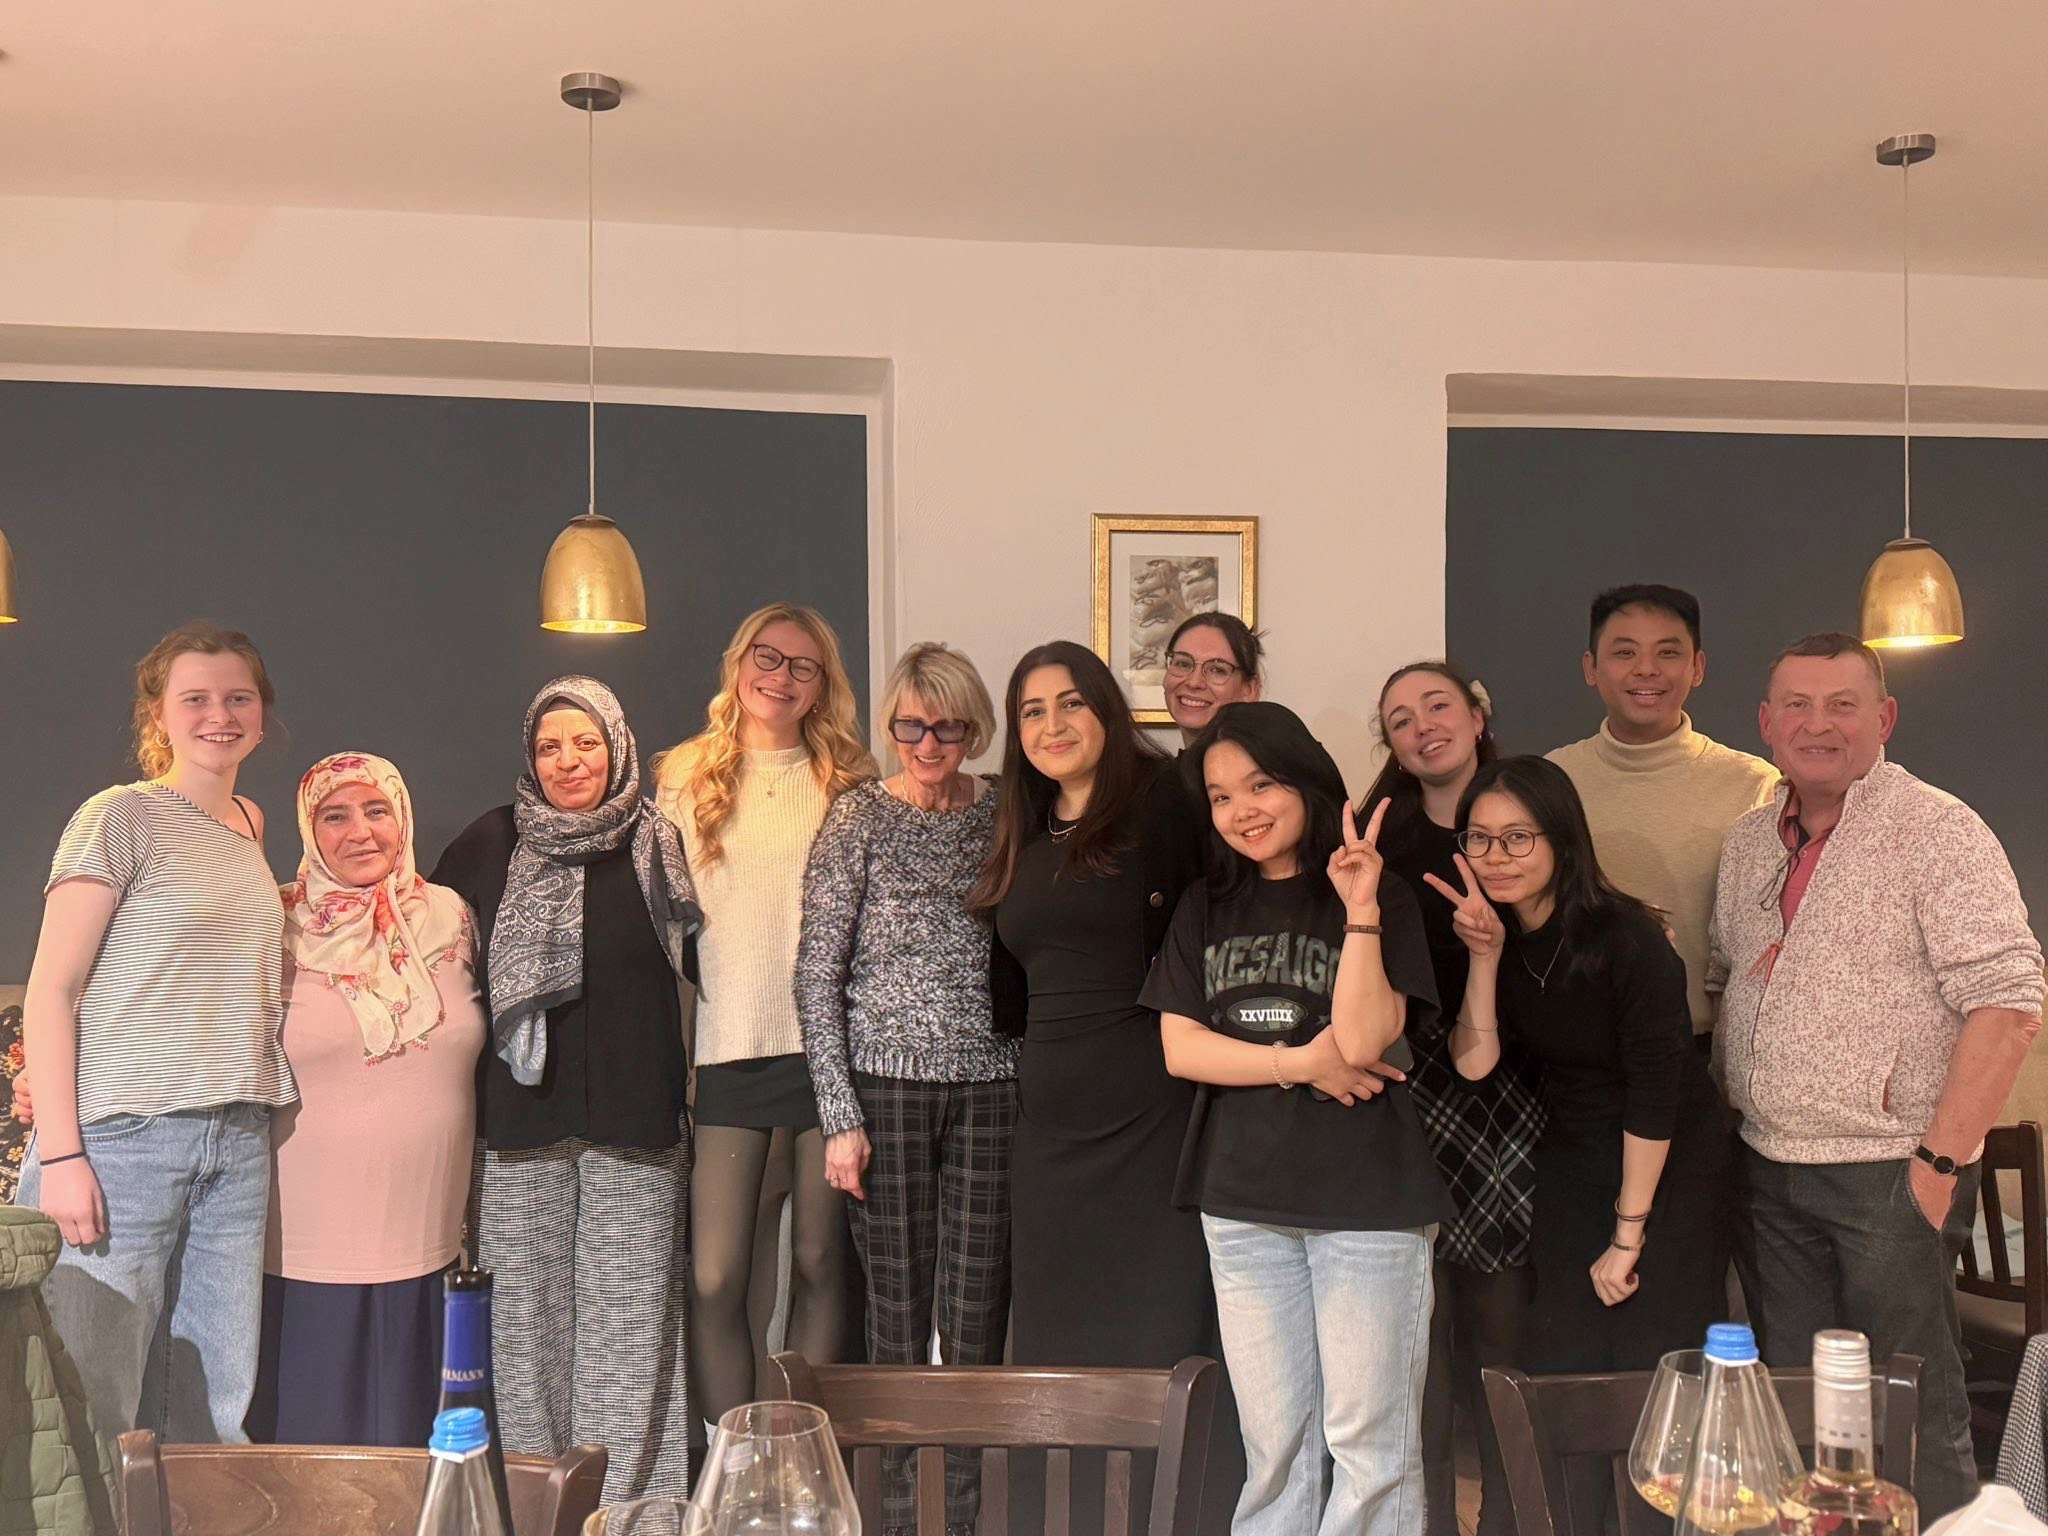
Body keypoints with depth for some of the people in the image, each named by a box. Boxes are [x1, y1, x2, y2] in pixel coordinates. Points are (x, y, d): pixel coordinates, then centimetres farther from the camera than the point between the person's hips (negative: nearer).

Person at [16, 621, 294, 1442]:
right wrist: (59, 1153, -14)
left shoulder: (247, 826, 15)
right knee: (95, 1413, -4)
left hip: (238, 1145, 6)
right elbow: (51, 989, -7)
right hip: (123, 1135, -6)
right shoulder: (121, 817, -3)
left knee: (216, 1413, 7)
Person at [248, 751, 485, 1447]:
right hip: (304, 1251, -3)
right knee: (304, 1438, 3)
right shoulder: (277, 929, -3)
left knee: (408, 1439, 9)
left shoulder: (449, 916, 7)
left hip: (425, 1239, 3)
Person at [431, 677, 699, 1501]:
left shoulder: (657, 846, 6)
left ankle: (626, 1498, 6)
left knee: (627, 1318, -1)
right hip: (522, 1122, 1)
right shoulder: (490, 843, 7)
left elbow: (696, 961, 11)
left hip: (635, 1121, -1)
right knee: (524, 1316, 3)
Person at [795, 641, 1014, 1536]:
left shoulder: (1001, 816, 8)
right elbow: (816, 977, -2)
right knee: (899, 1311, 3)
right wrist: (840, 1116, -7)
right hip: (887, 1083, -2)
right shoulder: (858, 818, 0)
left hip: (990, 1090, 2)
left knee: (977, 1315, 3)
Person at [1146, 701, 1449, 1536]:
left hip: (1366, 1199, -3)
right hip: (1244, 1201, 4)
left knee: (1369, 1443, 2)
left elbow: (1361, 1042, -13)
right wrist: (1299, 1064, -9)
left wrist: (1360, 912, -20)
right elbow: (1180, 1047, 1)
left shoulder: (1383, 897, -2)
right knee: (1273, 1446, 11)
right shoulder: (1207, 908, 10)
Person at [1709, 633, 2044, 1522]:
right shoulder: (1749, 845, 12)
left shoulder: (1938, 832, -9)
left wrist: (1943, 1160, -18)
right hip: (1770, 1172, 6)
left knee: (1909, 1415, 0)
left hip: (1889, 1173, -6)